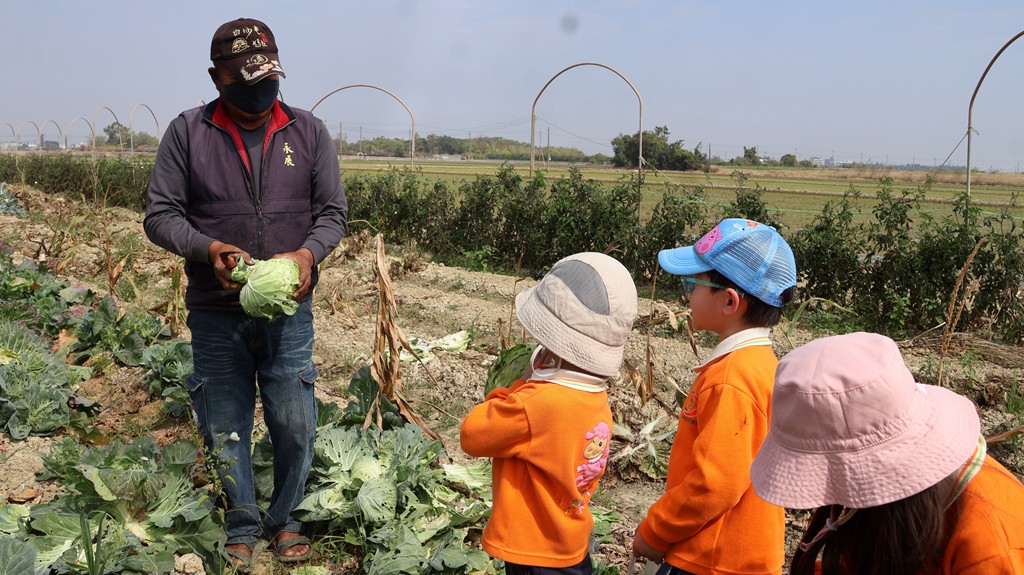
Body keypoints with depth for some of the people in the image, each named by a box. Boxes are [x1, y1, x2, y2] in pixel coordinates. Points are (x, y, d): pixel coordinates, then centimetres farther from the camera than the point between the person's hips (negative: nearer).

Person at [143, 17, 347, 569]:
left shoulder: (308, 131, 2)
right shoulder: (187, 132, -2)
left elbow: (333, 211, 4)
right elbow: (160, 215, -1)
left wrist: (308, 253, -17)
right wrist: (209, 248, -20)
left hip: (289, 310, 1)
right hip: (216, 313, 0)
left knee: (295, 425, 5)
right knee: (226, 429, 11)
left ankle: (285, 518, 30)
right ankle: (242, 525, 31)